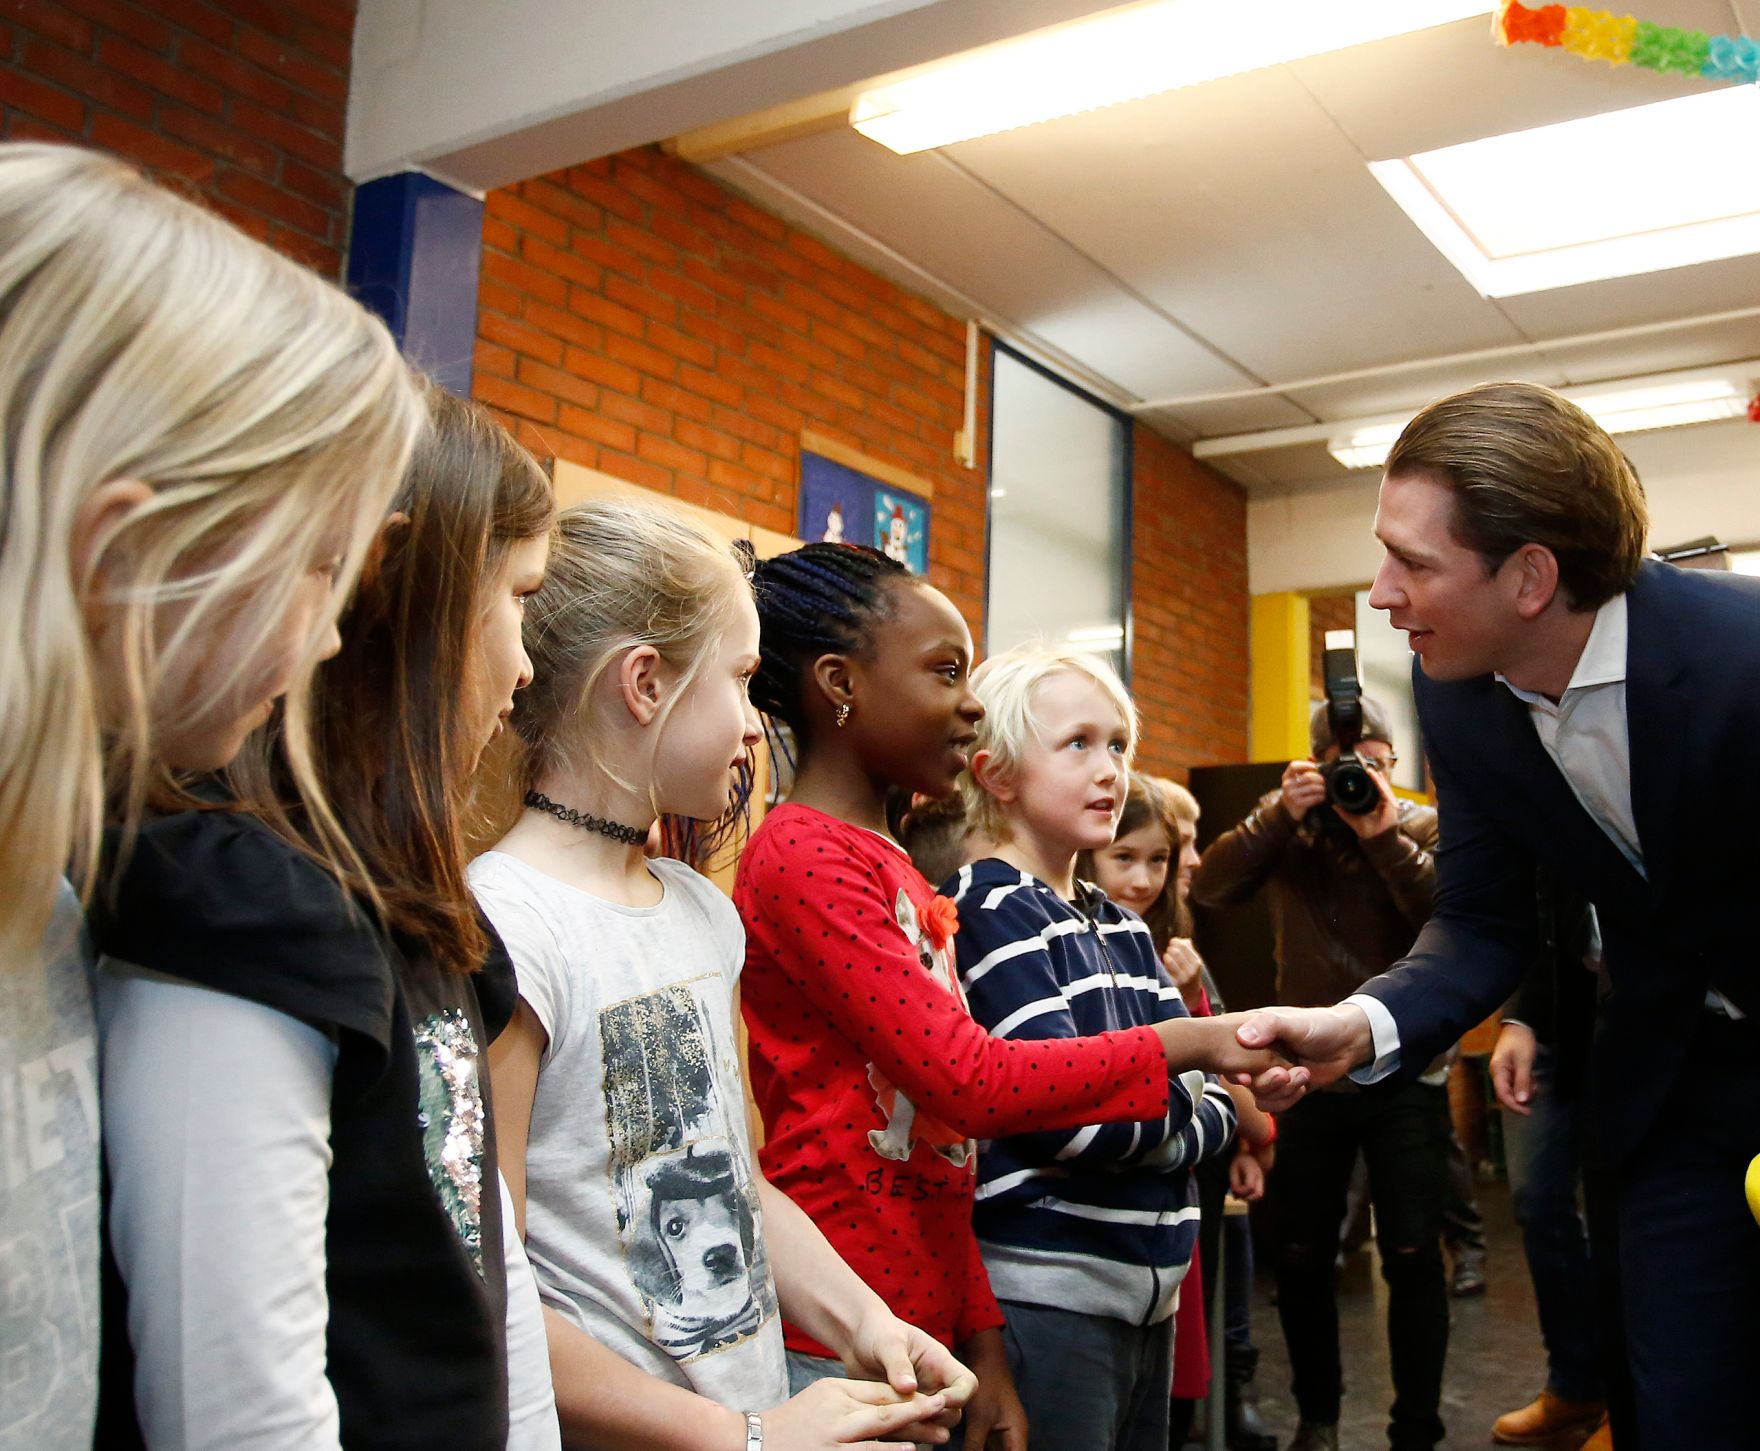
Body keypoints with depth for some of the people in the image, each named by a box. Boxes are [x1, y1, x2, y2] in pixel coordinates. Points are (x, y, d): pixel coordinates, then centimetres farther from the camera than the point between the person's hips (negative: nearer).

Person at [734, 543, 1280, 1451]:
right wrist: (1191, 1043, -13)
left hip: (927, 1316, 8)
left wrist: (981, 1347, 10)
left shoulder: (898, 872, 12)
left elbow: (941, 1129, 11)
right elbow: (974, 1081, -21)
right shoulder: (805, 857, -15)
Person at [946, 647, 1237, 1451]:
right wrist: (1179, 1091, -5)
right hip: (1046, 1288, -8)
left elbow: (1209, 1104, 9)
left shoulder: (1124, 927, 12)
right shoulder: (991, 910, -13)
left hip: (1147, 1289, 8)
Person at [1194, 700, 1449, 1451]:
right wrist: (1283, 812, -22)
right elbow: (1212, 887, -13)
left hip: (1407, 1078, -1)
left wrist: (1386, 837, -24)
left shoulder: (1425, 827, -1)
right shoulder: (1287, 823, 2)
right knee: (1300, 1254, 11)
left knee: (1412, 1256, 3)